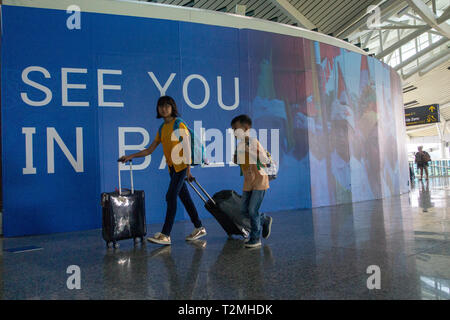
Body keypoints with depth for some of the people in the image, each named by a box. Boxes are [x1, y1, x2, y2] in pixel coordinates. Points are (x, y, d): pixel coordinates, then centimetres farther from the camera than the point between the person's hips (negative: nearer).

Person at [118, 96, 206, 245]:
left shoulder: (179, 125, -8)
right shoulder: (162, 128, 13)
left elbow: (187, 147, -12)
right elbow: (150, 150, 14)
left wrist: (188, 168, -17)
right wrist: (131, 156, 6)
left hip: (181, 165, -7)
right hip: (172, 167, 7)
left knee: (171, 197, -10)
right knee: (184, 197, 11)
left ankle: (165, 235, -5)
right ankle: (199, 228, 22)